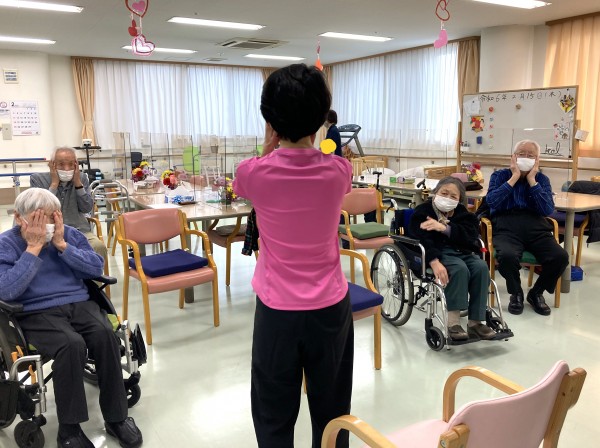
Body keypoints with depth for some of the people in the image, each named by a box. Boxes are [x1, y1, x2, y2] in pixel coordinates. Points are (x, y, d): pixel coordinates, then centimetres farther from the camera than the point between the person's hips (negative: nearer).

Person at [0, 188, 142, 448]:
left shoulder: (69, 234, 11)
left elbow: (97, 268, 1)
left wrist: (62, 245, -8)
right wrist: (34, 248, -14)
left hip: (79, 303, 3)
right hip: (36, 313, -3)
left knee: (104, 334, -28)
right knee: (71, 344, -34)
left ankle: (116, 417, -13)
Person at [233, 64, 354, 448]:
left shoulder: (254, 173, -13)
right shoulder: (339, 171, -9)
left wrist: (270, 145, 15)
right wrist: (310, 139, 20)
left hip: (277, 309, -1)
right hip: (331, 307, 2)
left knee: (275, 416, 14)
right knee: (331, 412, 18)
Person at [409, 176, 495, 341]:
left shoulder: (462, 213, 15)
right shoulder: (423, 212, 0)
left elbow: (471, 235, -6)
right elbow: (421, 240, -16)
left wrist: (445, 227, -22)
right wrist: (434, 262, -33)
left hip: (462, 251, 5)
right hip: (439, 252, -5)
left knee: (481, 267, -24)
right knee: (460, 269, -33)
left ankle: (475, 322, -21)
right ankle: (453, 323, -30)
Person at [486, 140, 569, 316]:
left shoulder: (542, 179, 16)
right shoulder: (500, 175, 11)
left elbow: (548, 210, -1)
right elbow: (491, 202, -9)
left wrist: (531, 180, -2)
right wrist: (514, 177, -5)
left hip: (536, 228, 3)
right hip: (506, 228, -2)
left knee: (560, 257, -24)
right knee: (507, 256, -35)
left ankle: (536, 293, 4)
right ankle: (516, 294, -3)